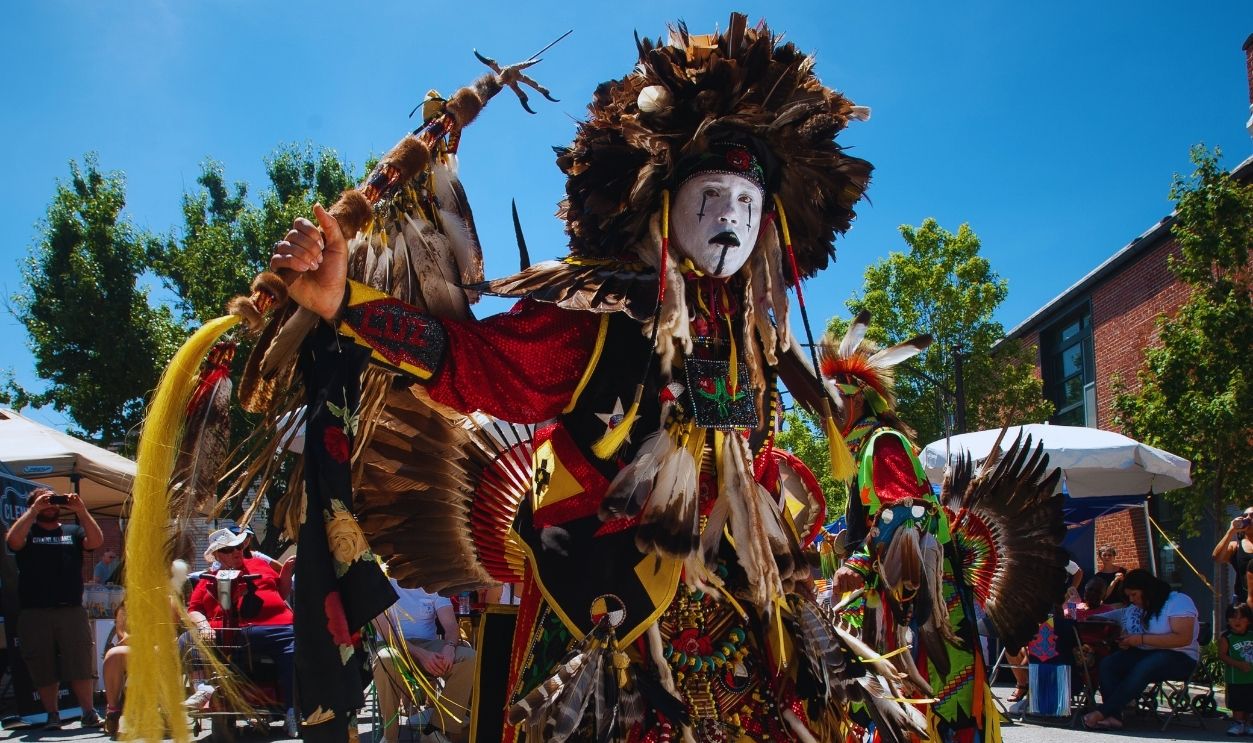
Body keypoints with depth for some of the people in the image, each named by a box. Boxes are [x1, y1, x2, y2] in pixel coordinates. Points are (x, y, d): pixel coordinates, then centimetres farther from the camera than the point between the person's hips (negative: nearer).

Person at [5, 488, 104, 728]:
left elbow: (96, 542, -4)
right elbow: (13, 540, -13)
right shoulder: (27, 531, 10)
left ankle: (89, 713, 2)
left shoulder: (73, 531, 14)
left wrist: (81, 510, -11)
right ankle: (52, 715, 13)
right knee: (42, 667, 4)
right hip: (35, 614, 0)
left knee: (80, 664, -3)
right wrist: (34, 510, -13)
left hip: (72, 611, 0)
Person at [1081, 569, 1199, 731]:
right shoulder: (1133, 609, 16)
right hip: (1144, 654, 7)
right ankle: (1113, 716, -35)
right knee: (1108, 663, -21)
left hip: (1178, 657, -7)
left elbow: (1184, 638, -21)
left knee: (1143, 668, -37)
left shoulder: (1178, 602, -8)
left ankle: (1101, 712, -35)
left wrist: (1142, 639, -21)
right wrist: (1125, 642, -1)